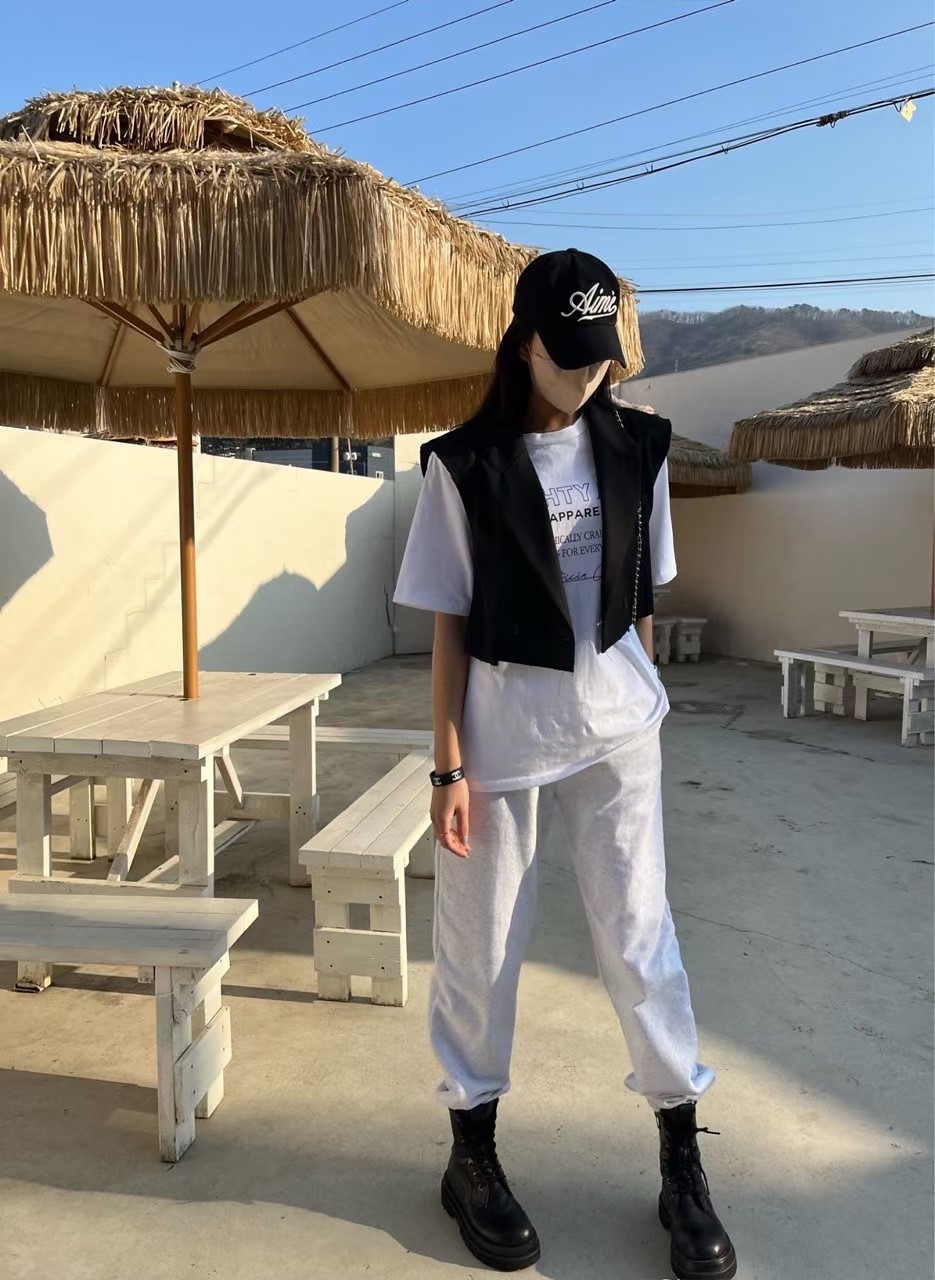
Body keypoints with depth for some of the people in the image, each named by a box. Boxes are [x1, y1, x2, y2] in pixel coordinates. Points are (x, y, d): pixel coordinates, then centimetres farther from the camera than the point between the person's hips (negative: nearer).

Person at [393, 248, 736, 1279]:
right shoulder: (465, 465, -6)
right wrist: (450, 765, -8)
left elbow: (642, 597, 10)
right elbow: (449, 624, -6)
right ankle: (473, 1151, 30)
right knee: (480, 944, 9)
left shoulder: (635, 449, 3)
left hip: (616, 731, 2)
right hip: (502, 736, -2)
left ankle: (682, 1162, 26)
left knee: (638, 937, 8)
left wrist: (639, 704, 12)